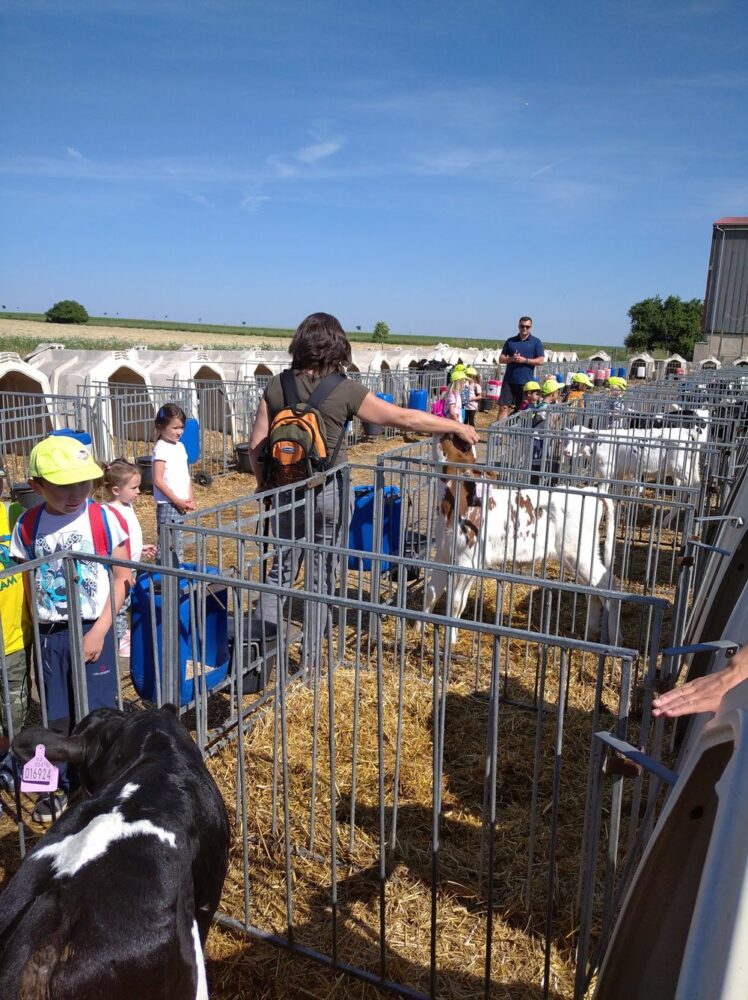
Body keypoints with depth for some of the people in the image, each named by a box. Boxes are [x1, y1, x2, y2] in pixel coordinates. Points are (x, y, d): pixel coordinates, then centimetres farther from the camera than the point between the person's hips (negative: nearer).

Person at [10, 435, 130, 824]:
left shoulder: (104, 519, -11)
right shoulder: (27, 526, -2)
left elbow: (121, 579, -7)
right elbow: (28, 584, 5)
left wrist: (99, 631, -12)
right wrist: (41, 631, 0)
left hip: (93, 631, -3)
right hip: (50, 634, 3)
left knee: (96, 715, 3)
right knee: (57, 716, 12)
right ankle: (62, 787, 32)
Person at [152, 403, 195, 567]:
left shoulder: (180, 446, 12)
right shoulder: (161, 448, -12)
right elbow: (158, 480, -17)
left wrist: (190, 498, 4)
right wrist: (177, 500, -16)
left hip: (181, 505, 8)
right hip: (167, 505, -8)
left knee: (178, 544, 15)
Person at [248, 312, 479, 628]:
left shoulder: (276, 386, -3)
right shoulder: (346, 390, -11)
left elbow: (256, 444, -2)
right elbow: (405, 418, -8)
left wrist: (263, 482, 14)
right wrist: (458, 427, 2)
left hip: (287, 490, 3)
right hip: (329, 491, -2)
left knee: (282, 566, 17)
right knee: (324, 570, 12)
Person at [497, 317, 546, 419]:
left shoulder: (536, 342, 5)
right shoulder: (510, 341, 11)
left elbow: (541, 360, -2)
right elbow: (501, 359, 10)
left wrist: (525, 360, -13)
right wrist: (511, 359, -10)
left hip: (526, 381, -1)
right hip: (509, 380, 2)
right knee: (503, 407, -5)